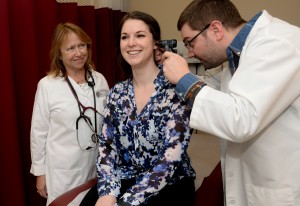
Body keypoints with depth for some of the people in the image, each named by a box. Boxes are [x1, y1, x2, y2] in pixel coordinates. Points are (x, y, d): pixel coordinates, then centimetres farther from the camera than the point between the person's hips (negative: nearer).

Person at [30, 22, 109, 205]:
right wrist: (39, 171, -2)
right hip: (63, 171, -3)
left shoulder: (99, 80, 0)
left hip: (97, 166, 4)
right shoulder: (47, 85, -10)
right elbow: (39, 132, -5)